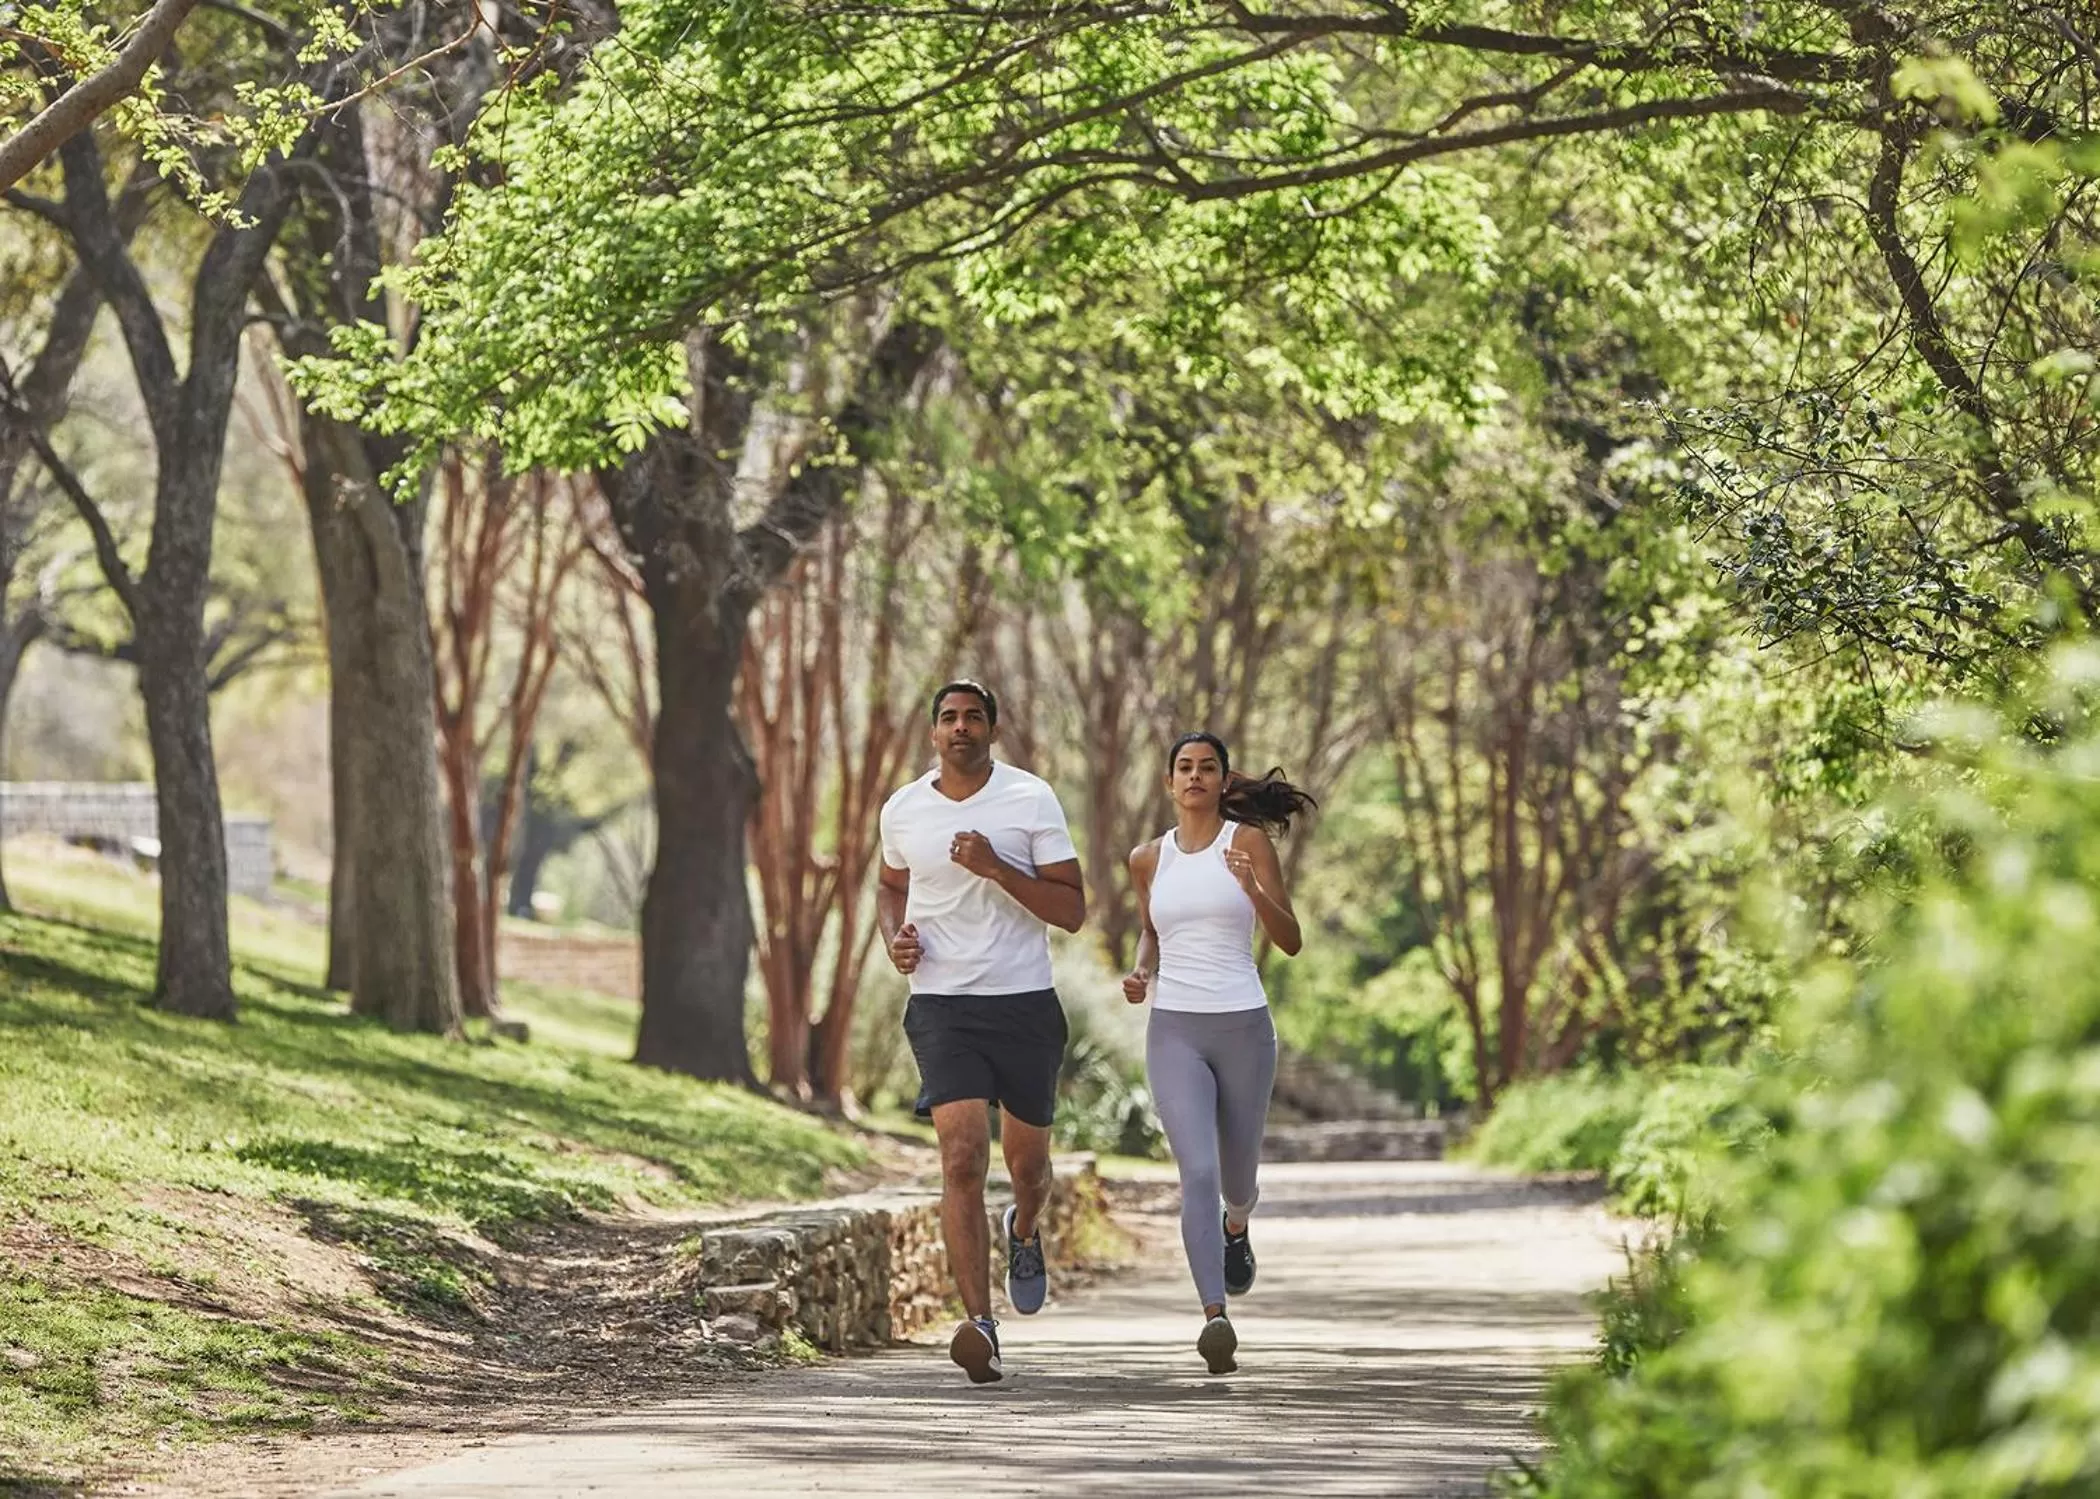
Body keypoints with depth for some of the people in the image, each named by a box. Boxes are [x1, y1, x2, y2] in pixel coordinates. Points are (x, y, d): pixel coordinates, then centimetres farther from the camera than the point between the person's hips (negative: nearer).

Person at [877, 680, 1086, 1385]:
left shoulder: (1031, 800, -4)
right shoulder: (902, 810, 4)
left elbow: (1072, 910, -6)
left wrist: (996, 869, -19)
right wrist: (896, 936, 4)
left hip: (1025, 1004, 0)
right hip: (942, 1005, 0)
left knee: (1028, 1162, 13)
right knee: (962, 1157, -16)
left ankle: (1025, 1230, 51)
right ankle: (980, 1326, -21)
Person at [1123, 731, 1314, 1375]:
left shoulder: (1250, 841, -1)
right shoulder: (1148, 858, 8)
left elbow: (1291, 941, -5)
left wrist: (1252, 888, -23)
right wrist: (1141, 972, 3)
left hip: (1243, 1028, 0)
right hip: (1174, 1032, 1)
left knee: (1236, 1177, 15)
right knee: (1198, 1172, -19)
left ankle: (1235, 1227, 54)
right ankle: (1216, 1319, -26)